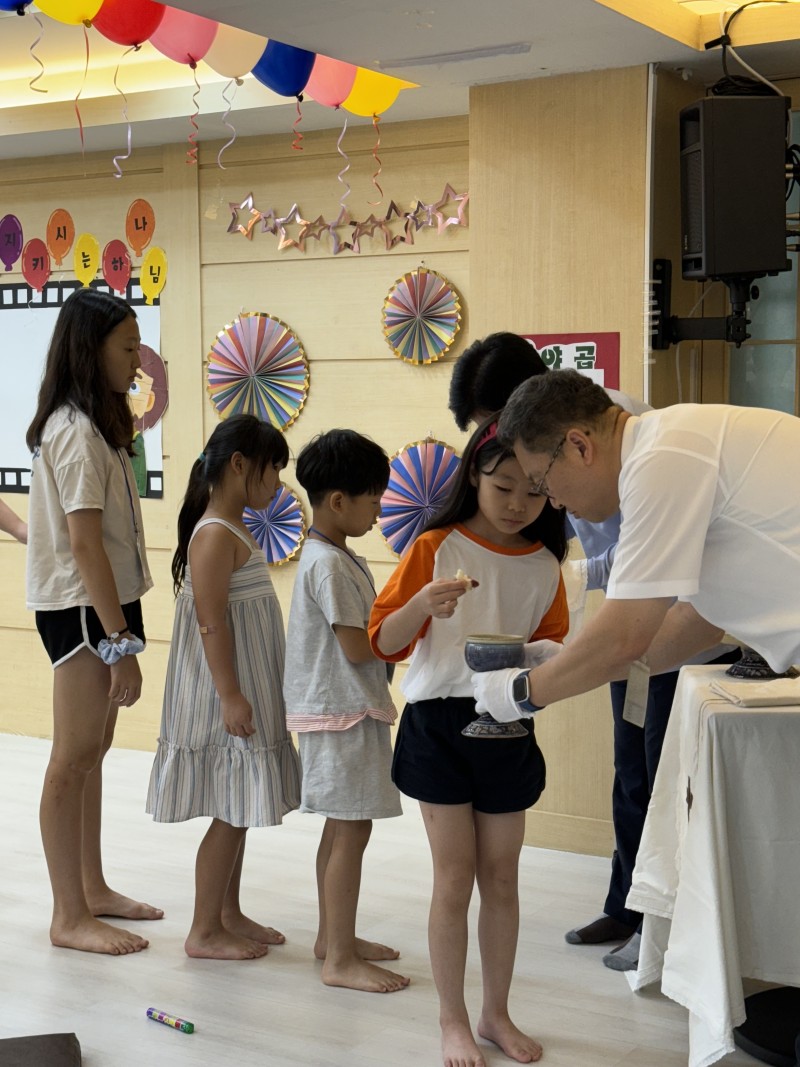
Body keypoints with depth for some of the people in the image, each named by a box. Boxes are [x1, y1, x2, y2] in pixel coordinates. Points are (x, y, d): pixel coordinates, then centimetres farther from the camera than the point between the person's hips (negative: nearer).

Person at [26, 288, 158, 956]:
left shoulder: (94, 425, 15)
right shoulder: (77, 430, -16)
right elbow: (83, 542, -22)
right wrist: (121, 641, -22)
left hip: (104, 602, 10)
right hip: (81, 610, -10)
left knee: (92, 752, 15)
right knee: (74, 758, -4)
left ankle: (92, 888, 25)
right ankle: (70, 917, 3)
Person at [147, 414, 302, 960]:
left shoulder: (237, 531, 13)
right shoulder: (215, 535, -18)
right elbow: (211, 622, -22)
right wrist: (230, 695, -23)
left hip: (248, 690, 10)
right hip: (227, 694, -10)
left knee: (240, 812, 15)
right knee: (231, 814, -2)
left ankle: (230, 914, 26)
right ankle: (204, 932, 8)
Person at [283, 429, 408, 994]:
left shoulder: (339, 557, 13)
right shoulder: (329, 564, -18)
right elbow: (358, 646, -20)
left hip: (348, 708, 10)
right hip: (343, 712, -10)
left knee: (340, 828, 17)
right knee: (351, 832, -6)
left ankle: (332, 935, 28)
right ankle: (341, 959, 0)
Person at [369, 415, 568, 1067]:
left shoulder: (544, 566, 3)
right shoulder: (437, 548, -6)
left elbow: (553, 645, 9)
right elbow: (385, 642, -7)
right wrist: (422, 606, -27)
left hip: (508, 729, 3)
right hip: (440, 722, -3)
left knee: (501, 879, 11)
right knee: (455, 880, 1)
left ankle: (496, 1014, 25)